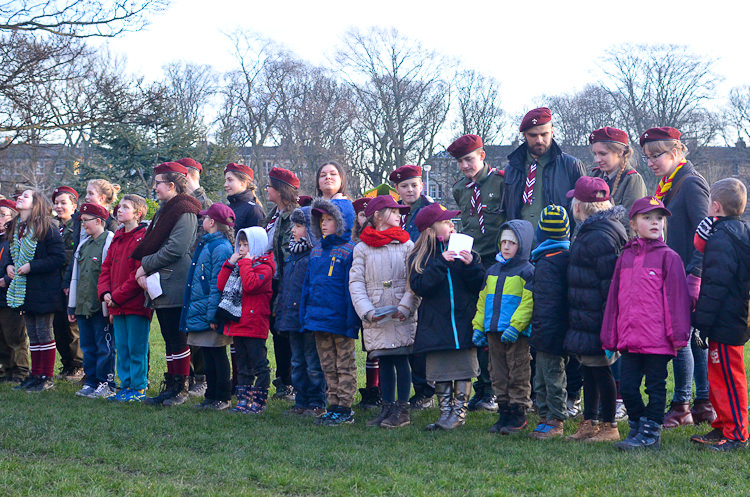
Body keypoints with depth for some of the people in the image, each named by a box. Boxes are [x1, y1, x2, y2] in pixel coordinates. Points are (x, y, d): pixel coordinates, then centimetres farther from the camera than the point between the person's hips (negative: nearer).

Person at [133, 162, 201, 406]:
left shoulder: (185, 211, -11)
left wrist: (145, 266, -10)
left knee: (177, 340, -4)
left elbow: (175, 249, -19)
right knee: (170, 340, 12)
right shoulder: (164, 210, 20)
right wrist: (144, 271, 5)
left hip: (175, 288, -9)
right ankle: (171, 386, 16)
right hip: (161, 287, 9)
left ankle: (180, 388, 2)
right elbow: (151, 245, 22)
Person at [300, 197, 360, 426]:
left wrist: (352, 321, -15)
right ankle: (334, 407, 19)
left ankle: (345, 409, 8)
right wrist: (305, 316, 12)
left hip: (340, 320, -7)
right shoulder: (316, 251, 12)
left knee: (345, 366, 3)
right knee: (328, 367, 12)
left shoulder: (349, 251, -9)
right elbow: (308, 285, 17)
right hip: (318, 319, 7)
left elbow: (352, 288, -12)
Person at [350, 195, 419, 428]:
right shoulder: (362, 248, 6)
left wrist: (405, 307, -13)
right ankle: (387, 408, 16)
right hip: (375, 317, 1)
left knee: (400, 358, -2)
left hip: (402, 315, -1)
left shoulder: (406, 244, 6)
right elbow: (355, 282, 1)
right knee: (384, 361, 7)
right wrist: (367, 311, -11)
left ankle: (402, 410, 6)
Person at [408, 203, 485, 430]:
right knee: (441, 372, 5)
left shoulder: (464, 250, 5)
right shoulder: (420, 257, 2)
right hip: (435, 324, 0)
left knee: (463, 369, 2)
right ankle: (445, 412, 14)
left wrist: (470, 265, -16)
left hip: (464, 321, 0)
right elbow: (419, 286, -13)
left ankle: (460, 412, 11)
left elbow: (479, 285, 2)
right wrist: (441, 263, -18)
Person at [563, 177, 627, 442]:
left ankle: (609, 427, 8)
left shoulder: (599, 236, -19)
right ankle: (589, 423, 24)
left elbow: (610, 282, -22)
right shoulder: (589, 232, 14)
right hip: (587, 321, 10)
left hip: (596, 321, -10)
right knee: (589, 370, 15)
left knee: (600, 370, -1)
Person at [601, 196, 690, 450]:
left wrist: (678, 334, -9)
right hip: (629, 339, 5)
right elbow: (614, 297, 14)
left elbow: (676, 296, -5)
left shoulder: (668, 257, -4)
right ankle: (637, 426, 27)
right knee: (627, 387, 9)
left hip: (657, 339, -5)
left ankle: (650, 433, 16)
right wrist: (610, 338, 12)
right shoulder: (625, 257, 11)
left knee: (655, 387, 5)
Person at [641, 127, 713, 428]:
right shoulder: (668, 186, 16)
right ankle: (704, 406, 17)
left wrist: (692, 276, -21)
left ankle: (681, 407, 2)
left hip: (689, 277, -9)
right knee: (695, 339, 11)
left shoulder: (691, 183, -12)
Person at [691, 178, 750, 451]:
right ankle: (723, 428, 26)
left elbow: (715, 286, -22)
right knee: (720, 375, 18)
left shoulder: (721, 238, -18)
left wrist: (701, 321, -19)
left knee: (727, 377, -3)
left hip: (724, 323, -10)